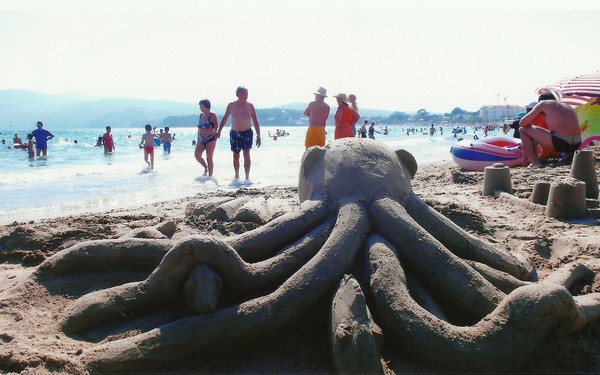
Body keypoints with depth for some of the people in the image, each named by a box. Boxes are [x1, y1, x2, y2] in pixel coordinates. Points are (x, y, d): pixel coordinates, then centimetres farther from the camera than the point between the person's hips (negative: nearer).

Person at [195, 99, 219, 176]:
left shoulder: (212, 115, -7)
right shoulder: (201, 115, 12)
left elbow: (216, 128, -8)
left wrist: (215, 136, -14)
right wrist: (198, 138, 15)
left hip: (210, 139, -6)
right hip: (201, 139, 6)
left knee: (209, 158, -3)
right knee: (197, 155, -10)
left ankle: (210, 175, 6)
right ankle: (206, 167, 16)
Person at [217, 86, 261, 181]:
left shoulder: (250, 106, -2)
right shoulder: (231, 105, 1)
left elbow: (255, 122, 2)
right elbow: (224, 119, 13)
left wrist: (258, 136, -2)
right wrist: (219, 131, 15)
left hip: (247, 133, -2)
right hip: (234, 133, 2)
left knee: (246, 155, -15)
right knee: (236, 156, 11)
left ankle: (247, 177, -15)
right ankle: (237, 176, 29)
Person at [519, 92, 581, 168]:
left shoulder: (543, 103, 12)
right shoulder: (569, 107, 28)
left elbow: (522, 123, 10)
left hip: (559, 142, -7)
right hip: (576, 146, 8)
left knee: (523, 130, 6)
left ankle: (535, 163, -2)